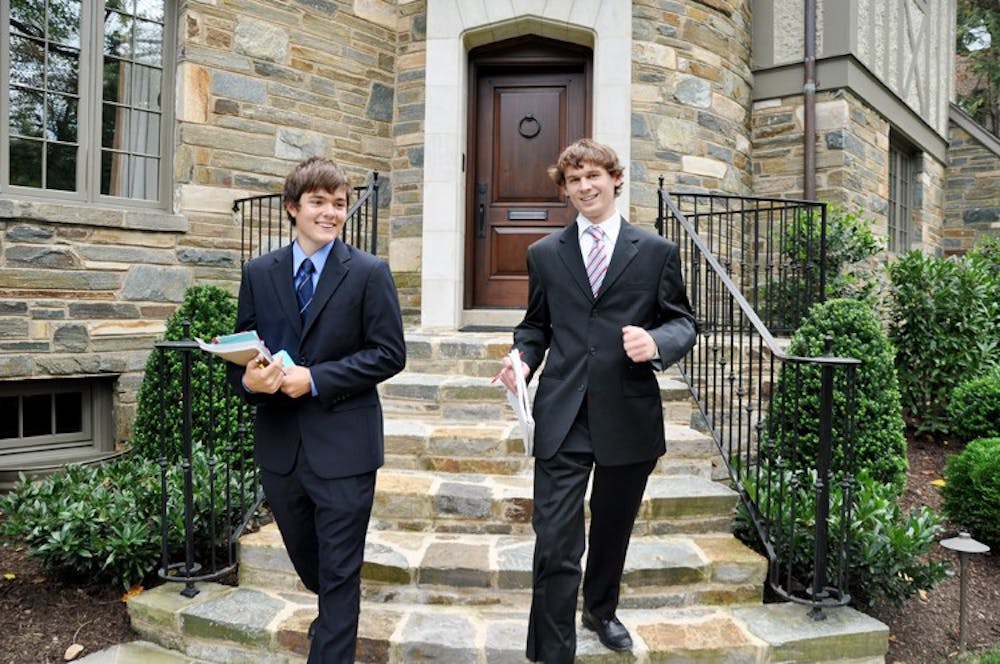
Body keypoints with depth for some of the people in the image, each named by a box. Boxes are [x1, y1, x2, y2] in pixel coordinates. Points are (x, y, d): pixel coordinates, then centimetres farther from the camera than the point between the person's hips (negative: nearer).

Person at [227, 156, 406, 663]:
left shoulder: (369, 273, -6)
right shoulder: (258, 273, 5)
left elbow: (390, 353, -10)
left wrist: (315, 378, -19)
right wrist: (248, 379, -15)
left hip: (343, 444, -4)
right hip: (279, 444, 5)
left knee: (339, 572, 5)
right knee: (305, 561, 23)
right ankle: (334, 615, 53)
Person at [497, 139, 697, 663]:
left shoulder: (657, 252, 4)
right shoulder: (544, 253, 8)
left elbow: (683, 322, 5)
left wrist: (657, 341, -17)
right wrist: (523, 357, -6)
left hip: (628, 417, 1)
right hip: (562, 417, 0)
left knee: (613, 529, 21)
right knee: (555, 541, -5)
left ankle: (600, 611, 47)